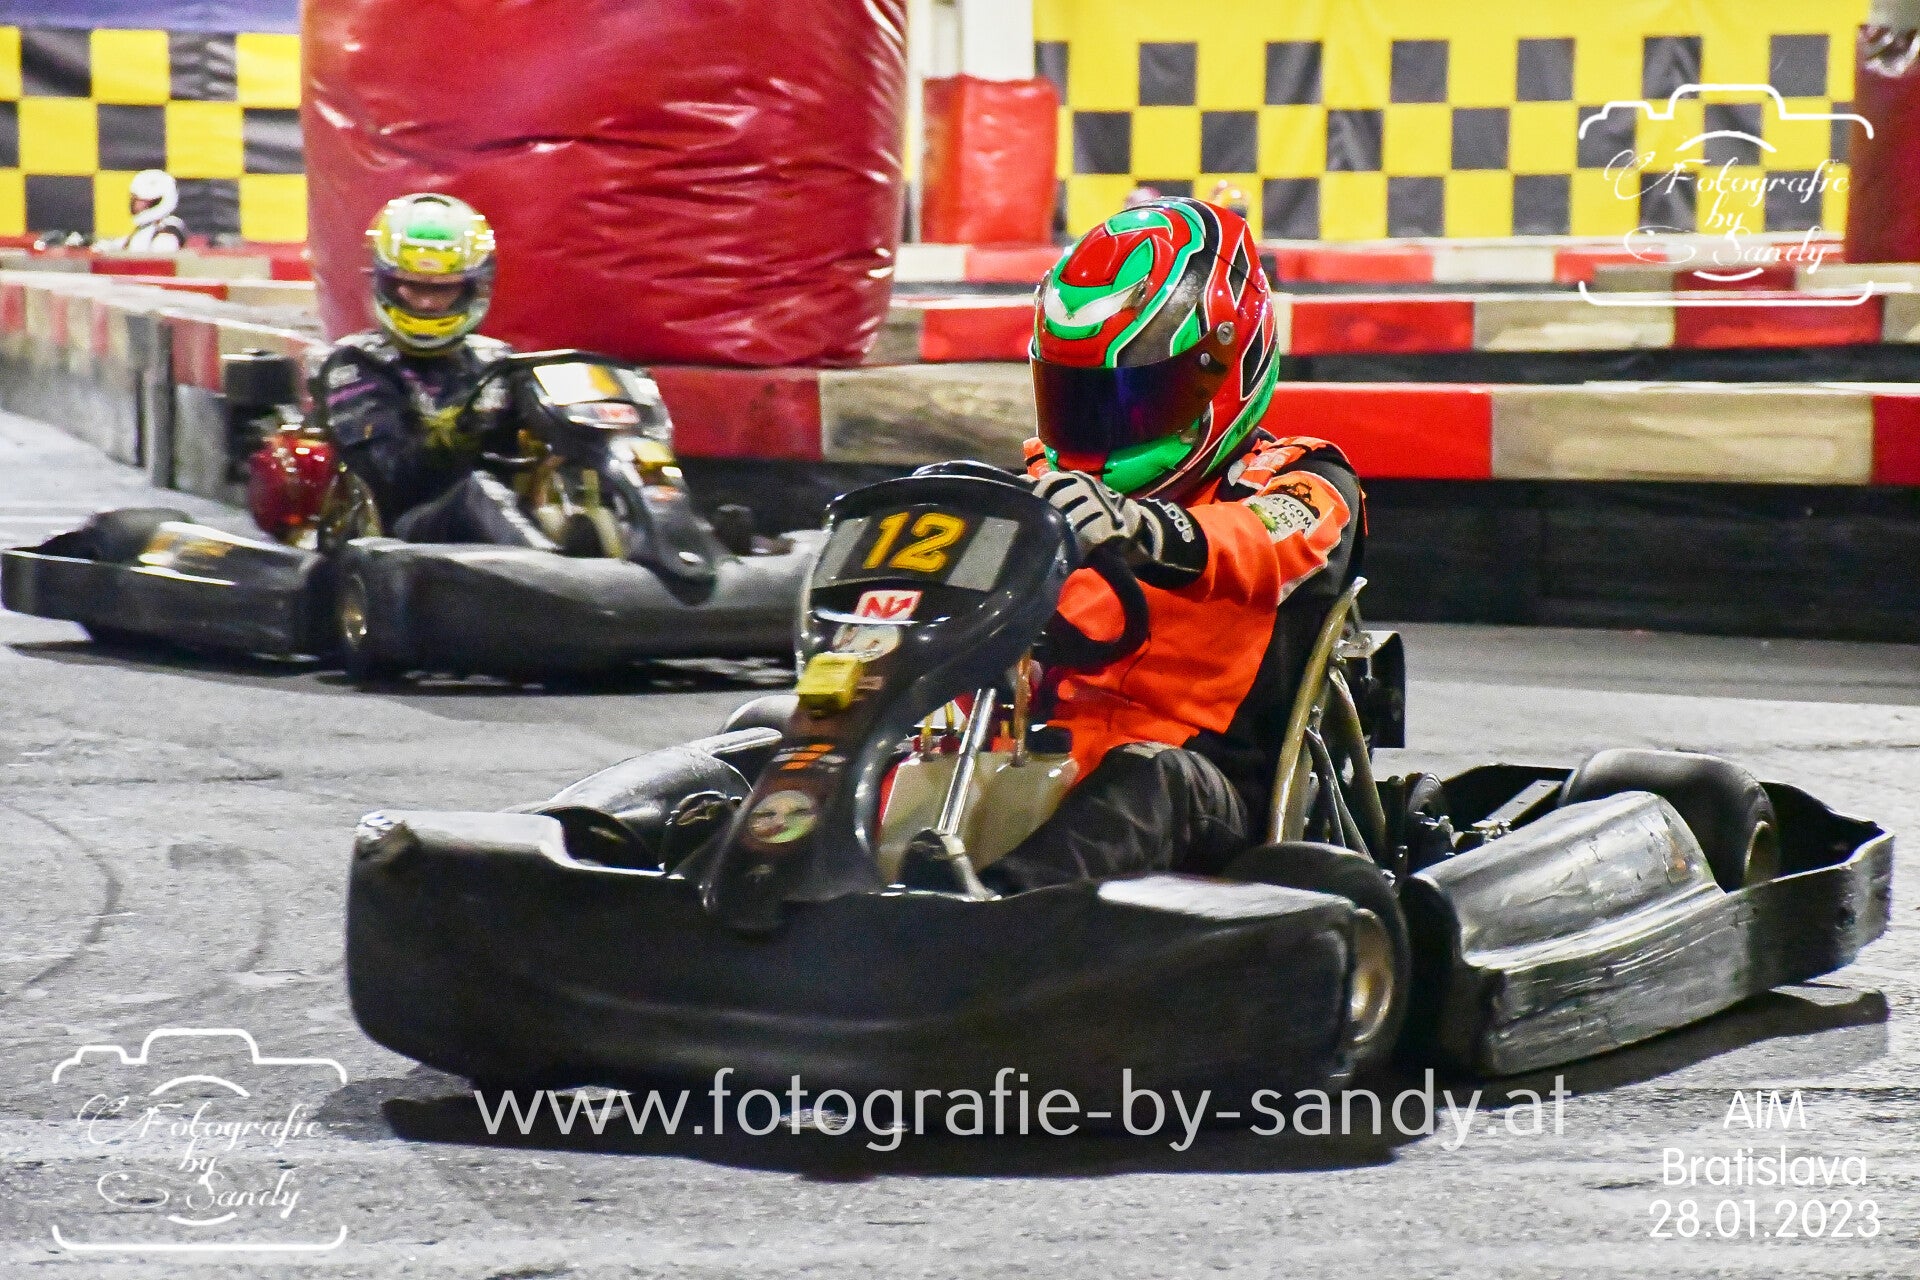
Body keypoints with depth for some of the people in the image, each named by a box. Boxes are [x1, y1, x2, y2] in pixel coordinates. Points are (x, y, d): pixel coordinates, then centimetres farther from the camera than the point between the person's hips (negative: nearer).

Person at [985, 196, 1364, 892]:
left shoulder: (1298, 484, 6)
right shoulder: (1057, 485, 24)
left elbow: (1258, 545, -19)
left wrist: (1137, 528, -42)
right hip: (1045, 759, 4)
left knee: (1147, 778, -39)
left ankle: (997, 906, -66)